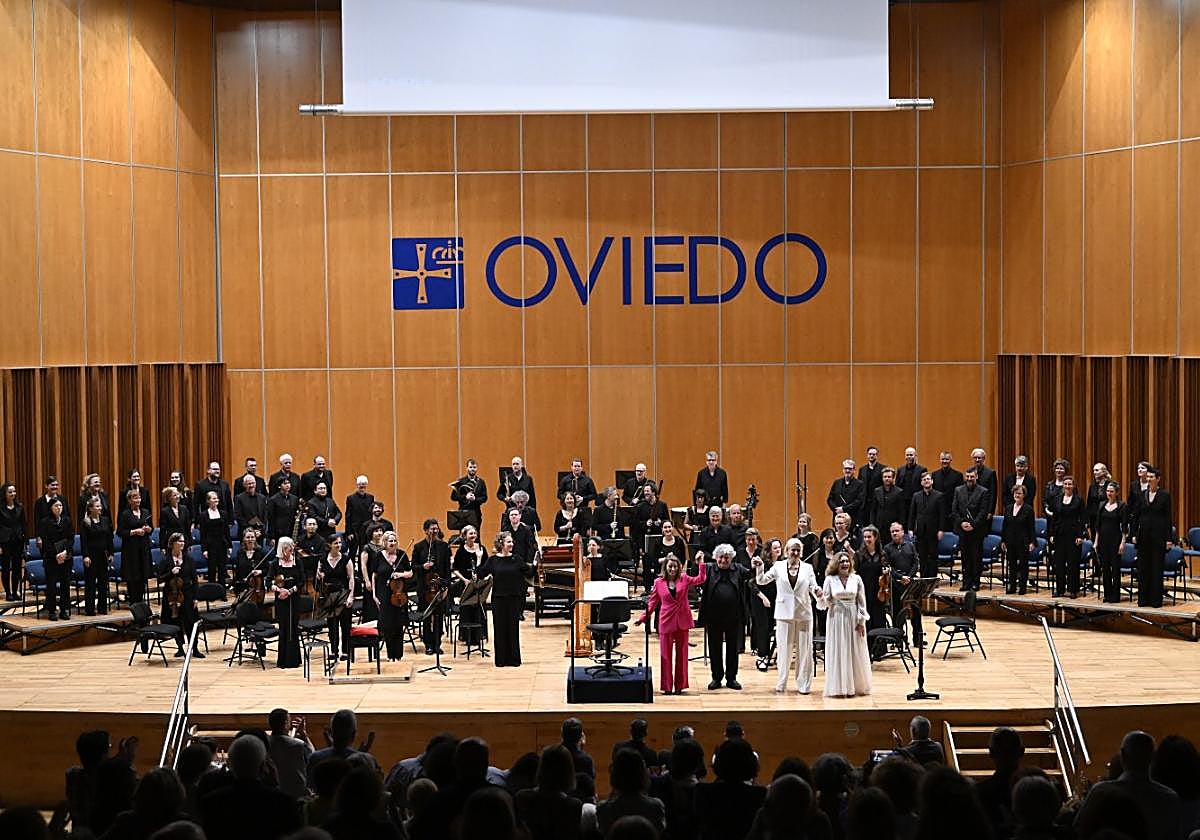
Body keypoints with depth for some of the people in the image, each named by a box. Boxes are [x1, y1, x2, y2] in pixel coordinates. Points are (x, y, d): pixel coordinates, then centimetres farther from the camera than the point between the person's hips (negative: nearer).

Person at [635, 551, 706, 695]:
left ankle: (679, 685, 14)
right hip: (666, 622, -1)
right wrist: (642, 618, -1)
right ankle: (667, 686, 7)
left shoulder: (684, 579, 4)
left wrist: (701, 564, -10)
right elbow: (652, 602, 5)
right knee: (666, 654, 1)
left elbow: (701, 579, -6)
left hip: (682, 622, 1)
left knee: (681, 653, 7)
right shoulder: (659, 582, 2)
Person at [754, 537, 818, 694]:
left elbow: (813, 587, -1)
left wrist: (816, 591, -24)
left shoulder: (807, 568, 7)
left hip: (803, 613, 0)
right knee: (784, 648, 2)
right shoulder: (778, 567, 5)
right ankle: (781, 683, 12)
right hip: (784, 613, 0)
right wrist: (760, 568, -14)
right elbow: (761, 581, 4)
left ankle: (803, 684, 9)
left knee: (804, 649, 2)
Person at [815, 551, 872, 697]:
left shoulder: (856, 579, 2)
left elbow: (861, 602, 4)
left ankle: (857, 686, 14)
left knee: (856, 653, 5)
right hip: (836, 619, -1)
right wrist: (820, 597, -22)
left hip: (854, 619, 1)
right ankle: (839, 687, 5)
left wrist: (862, 621, -2)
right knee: (837, 653, 0)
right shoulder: (830, 580, 0)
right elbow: (824, 604, 0)